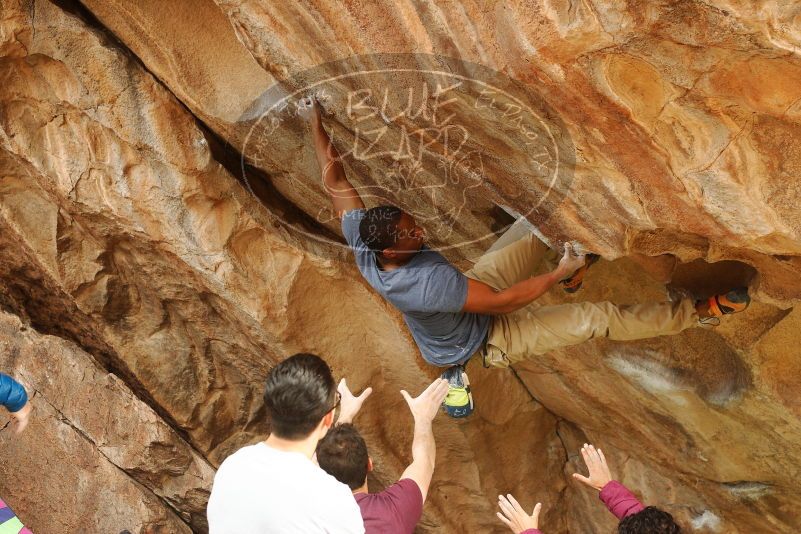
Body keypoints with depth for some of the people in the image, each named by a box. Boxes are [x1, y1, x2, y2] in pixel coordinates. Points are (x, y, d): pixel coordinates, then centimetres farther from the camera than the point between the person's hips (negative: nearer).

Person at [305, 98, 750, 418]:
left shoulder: (360, 239, -25)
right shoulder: (430, 283, -44)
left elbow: (335, 180, -13)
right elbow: (503, 302, -33)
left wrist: (316, 120, -7)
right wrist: (559, 274, -24)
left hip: (470, 294, 8)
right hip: (490, 342, -7)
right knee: (600, 318, -9)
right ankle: (700, 311, 4)